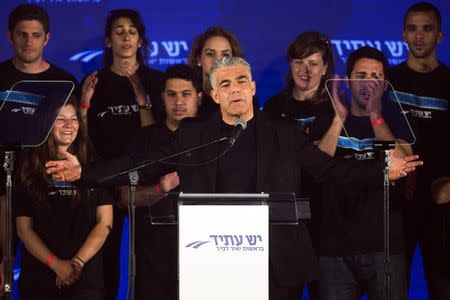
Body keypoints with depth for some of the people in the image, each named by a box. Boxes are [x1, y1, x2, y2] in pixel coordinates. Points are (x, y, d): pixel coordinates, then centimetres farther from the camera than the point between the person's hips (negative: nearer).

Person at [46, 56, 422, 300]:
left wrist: (381, 170, -7)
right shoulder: (192, 135, 8)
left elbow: (328, 167, 6)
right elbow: (141, 164, 8)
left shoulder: (285, 133, 8)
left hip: (276, 261, 0)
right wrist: (84, 172, 1)